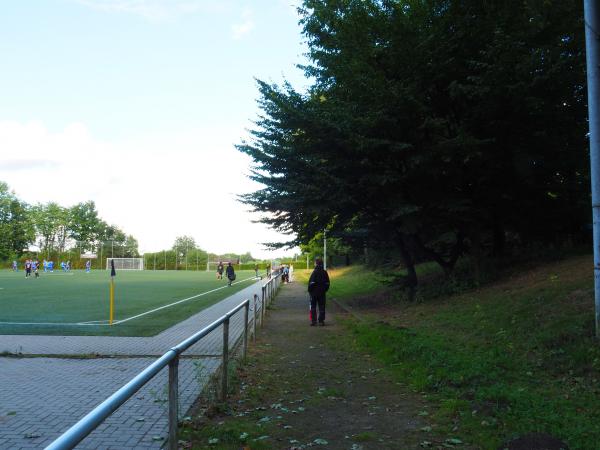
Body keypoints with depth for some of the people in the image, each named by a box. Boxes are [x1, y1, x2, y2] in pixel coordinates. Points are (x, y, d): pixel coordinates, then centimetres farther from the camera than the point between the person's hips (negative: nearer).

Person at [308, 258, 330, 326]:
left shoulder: (315, 272, -13)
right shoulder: (325, 272, 2)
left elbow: (311, 283, -14)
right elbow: (327, 283, 7)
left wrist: (309, 290, -3)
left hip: (314, 292, -4)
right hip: (322, 292, 4)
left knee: (313, 306, 6)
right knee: (322, 307, 9)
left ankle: (313, 321, 3)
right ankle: (321, 321, 7)